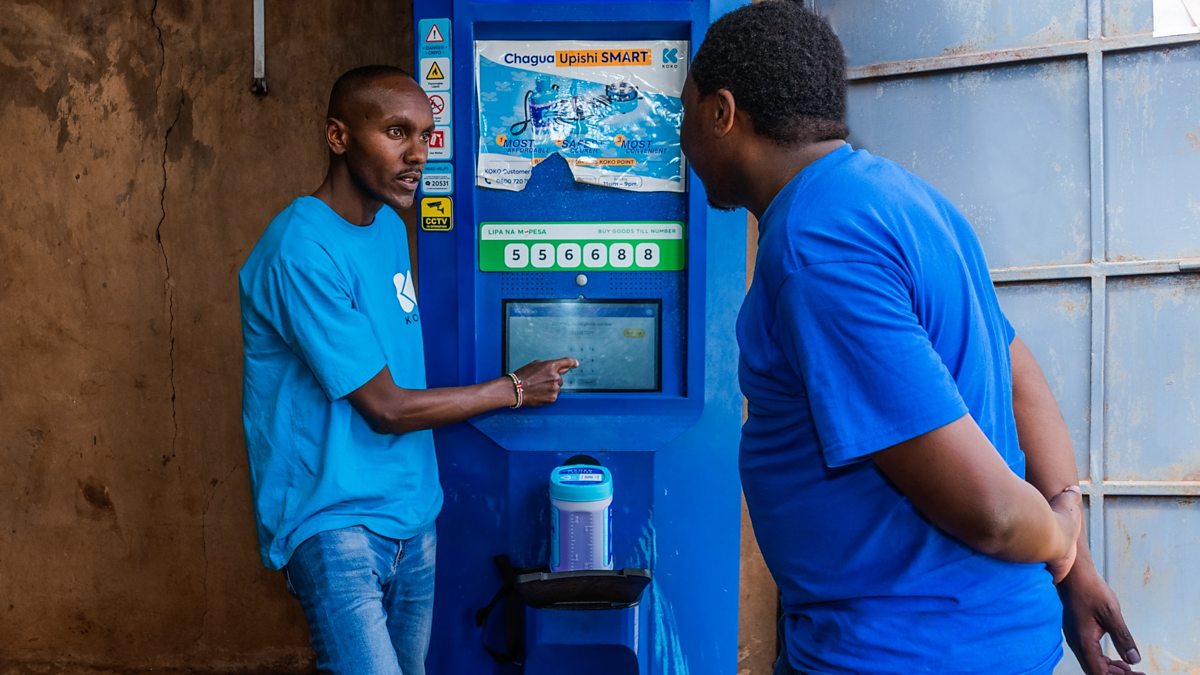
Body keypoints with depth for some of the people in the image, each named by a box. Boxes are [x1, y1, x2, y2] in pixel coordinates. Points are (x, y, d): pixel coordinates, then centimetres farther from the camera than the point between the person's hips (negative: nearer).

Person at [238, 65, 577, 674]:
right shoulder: (302, 251, -20)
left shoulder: (390, 227, 6)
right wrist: (514, 390, -6)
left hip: (411, 511, 8)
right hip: (335, 522, -8)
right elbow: (385, 407, -17)